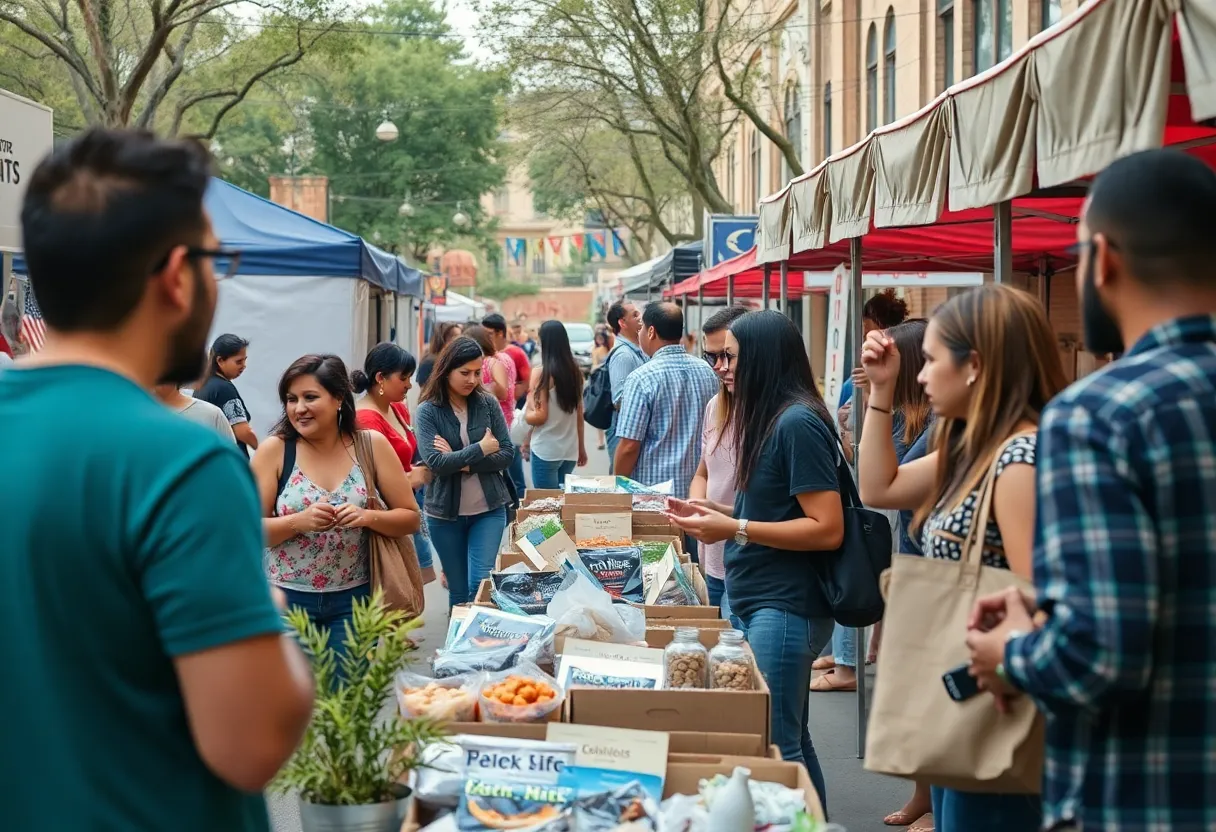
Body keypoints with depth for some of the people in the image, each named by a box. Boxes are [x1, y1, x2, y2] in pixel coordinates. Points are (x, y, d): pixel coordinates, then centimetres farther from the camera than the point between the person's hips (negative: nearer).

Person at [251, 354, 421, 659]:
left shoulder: (371, 445, -1)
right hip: (288, 598, -1)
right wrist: (300, 521, -22)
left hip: (353, 600, 1)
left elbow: (410, 518, 3)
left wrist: (368, 517, -16)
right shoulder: (274, 450, -5)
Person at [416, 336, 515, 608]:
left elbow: (507, 454, -4)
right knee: (459, 590, 11)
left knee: (480, 585, -10)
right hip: (445, 513, -1)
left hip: (489, 509, 1)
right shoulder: (428, 411, -7)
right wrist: (481, 449, -12)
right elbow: (435, 462, -17)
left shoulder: (487, 403, -1)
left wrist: (462, 462, -15)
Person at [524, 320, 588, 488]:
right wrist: (581, 447, 18)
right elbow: (579, 414, 11)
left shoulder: (542, 374, -11)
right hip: (570, 450, 6)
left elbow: (540, 416, -13)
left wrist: (526, 414, 7)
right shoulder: (576, 372, 6)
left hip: (546, 450, -6)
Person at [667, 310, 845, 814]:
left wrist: (735, 529, -19)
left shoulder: (797, 422, -16)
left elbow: (827, 530, -20)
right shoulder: (771, 419, 13)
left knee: (774, 746, -5)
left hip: (786, 607, -10)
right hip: (761, 601, 10)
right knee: (789, 740, 15)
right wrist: (715, 514, 11)